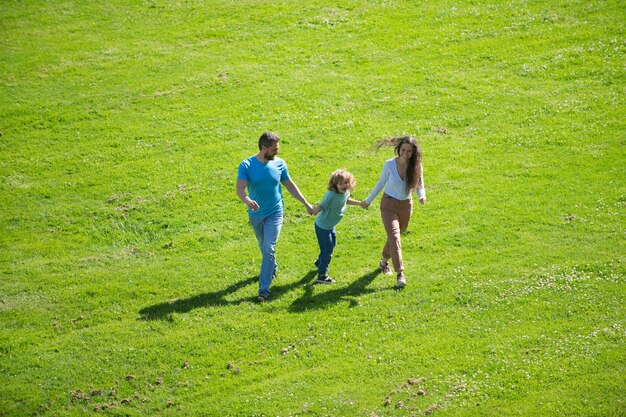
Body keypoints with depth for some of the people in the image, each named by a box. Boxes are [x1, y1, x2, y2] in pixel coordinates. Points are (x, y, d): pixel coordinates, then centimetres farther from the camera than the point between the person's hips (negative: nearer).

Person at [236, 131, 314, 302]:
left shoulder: (279, 164, -8)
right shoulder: (246, 165, -16)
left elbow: (290, 185, 5)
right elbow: (240, 189, -27)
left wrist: (306, 204, 7)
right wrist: (247, 200, -50)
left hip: (275, 213, -1)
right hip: (256, 214, 1)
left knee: (269, 249, -11)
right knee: (264, 247, 21)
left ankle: (264, 288, -9)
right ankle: (272, 268, 50)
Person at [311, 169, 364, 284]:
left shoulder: (346, 192, -8)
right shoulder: (331, 195, -33)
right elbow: (321, 206, -33)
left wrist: (360, 203, 20)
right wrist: (315, 209, -54)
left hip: (331, 225, 9)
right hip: (322, 226, -9)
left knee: (331, 245, 28)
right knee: (327, 249, -4)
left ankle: (319, 262, 54)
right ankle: (321, 275, 10)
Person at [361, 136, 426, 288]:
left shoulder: (416, 167, -11)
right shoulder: (390, 164, -16)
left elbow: (420, 186, -2)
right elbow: (381, 184, -1)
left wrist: (422, 196, -26)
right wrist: (368, 200, 7)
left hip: (406, 206, 3)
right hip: (389, 204, -3)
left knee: (394, 236, 20)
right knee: (394, 237, -16)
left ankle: (384, 261, 45)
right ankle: (400, 274, -17)